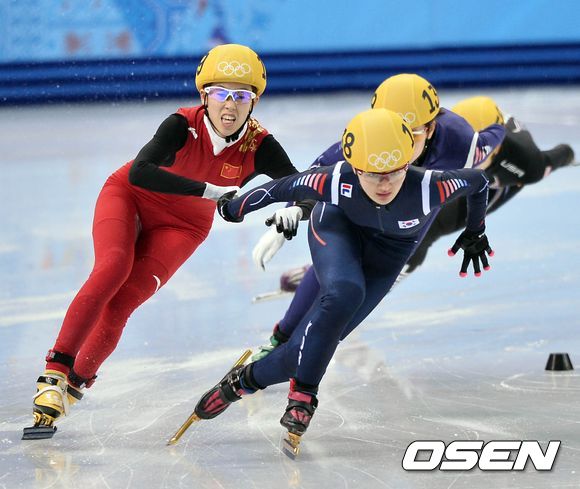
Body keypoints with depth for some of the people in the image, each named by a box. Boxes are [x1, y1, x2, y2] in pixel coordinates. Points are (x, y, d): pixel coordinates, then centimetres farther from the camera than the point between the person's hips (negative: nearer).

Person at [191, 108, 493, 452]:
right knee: (344, 294, -33)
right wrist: (236, 208, -3)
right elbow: (284, 188, -19)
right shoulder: (335, 182, -38)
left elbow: (478, 181, -19)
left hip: (389, 250, 1)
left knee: (325, 337, -10)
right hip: (338, 226, -1)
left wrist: (475, 233, 0)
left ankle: (249, 378, 11)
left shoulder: (428, 188, -39)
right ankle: (303, 394, -16)